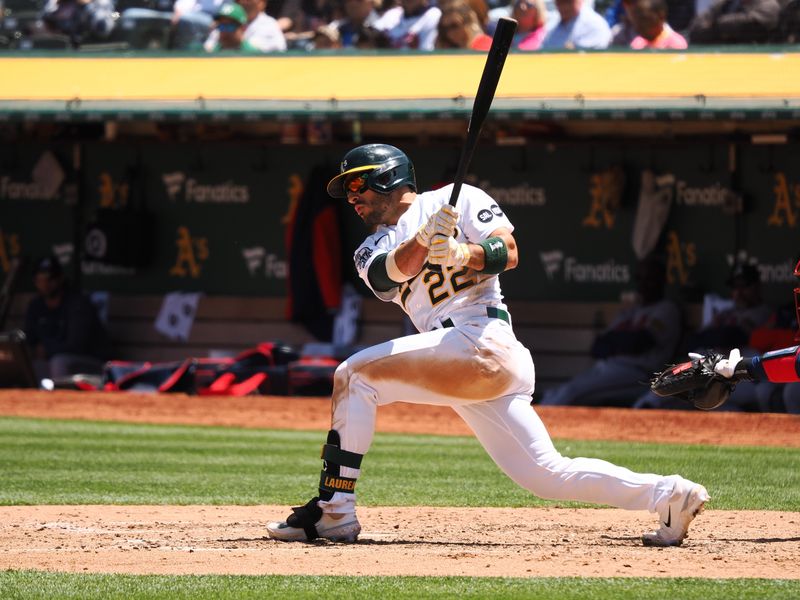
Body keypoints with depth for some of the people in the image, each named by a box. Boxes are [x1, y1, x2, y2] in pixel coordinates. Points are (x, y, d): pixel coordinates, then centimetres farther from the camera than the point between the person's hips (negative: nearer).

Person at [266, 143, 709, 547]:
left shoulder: (457, 198, 6)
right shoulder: (372, 251, 21)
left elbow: (508, 253, -7)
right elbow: (399, 268, -4)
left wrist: (465, 254, -27)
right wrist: (427, 236, -25)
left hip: (483, 340, -7)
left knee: (354, 375, -15)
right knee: (546, 473, 1)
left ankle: (333, 511, -18)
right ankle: (666, 495, 5)